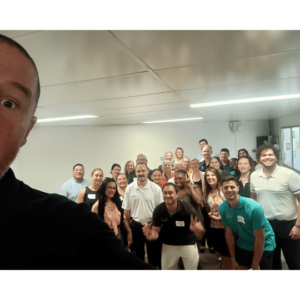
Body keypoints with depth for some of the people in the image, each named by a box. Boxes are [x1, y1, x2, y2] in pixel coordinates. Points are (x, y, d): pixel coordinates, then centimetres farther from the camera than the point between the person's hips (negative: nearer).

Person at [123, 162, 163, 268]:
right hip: (136, 225, 2)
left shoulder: (156, 188, -10)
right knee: (137, 254, 18)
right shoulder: (129, 188, -5)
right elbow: (127, 210, 1)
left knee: (154, 254, 14)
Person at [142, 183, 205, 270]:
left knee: (192, 268, 15)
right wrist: (151, 234, -34)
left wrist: (196, 229, -47)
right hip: (168, 245, 2)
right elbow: (156, 231, -10)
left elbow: (201, 231, -23)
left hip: (188, 244, -1)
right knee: (166, 269, 18)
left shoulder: (187, 208, -24)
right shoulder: (158, 210, -18)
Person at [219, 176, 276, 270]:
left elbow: (260, 239, -21)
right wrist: (233, 260, 2)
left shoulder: (254, 208, -29)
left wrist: (255, 265, -12)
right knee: (237, 268, 14)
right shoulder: (222, 208, -15)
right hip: (242, 246, 4)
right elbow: (229, 233, -4)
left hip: (263, 247, -3)